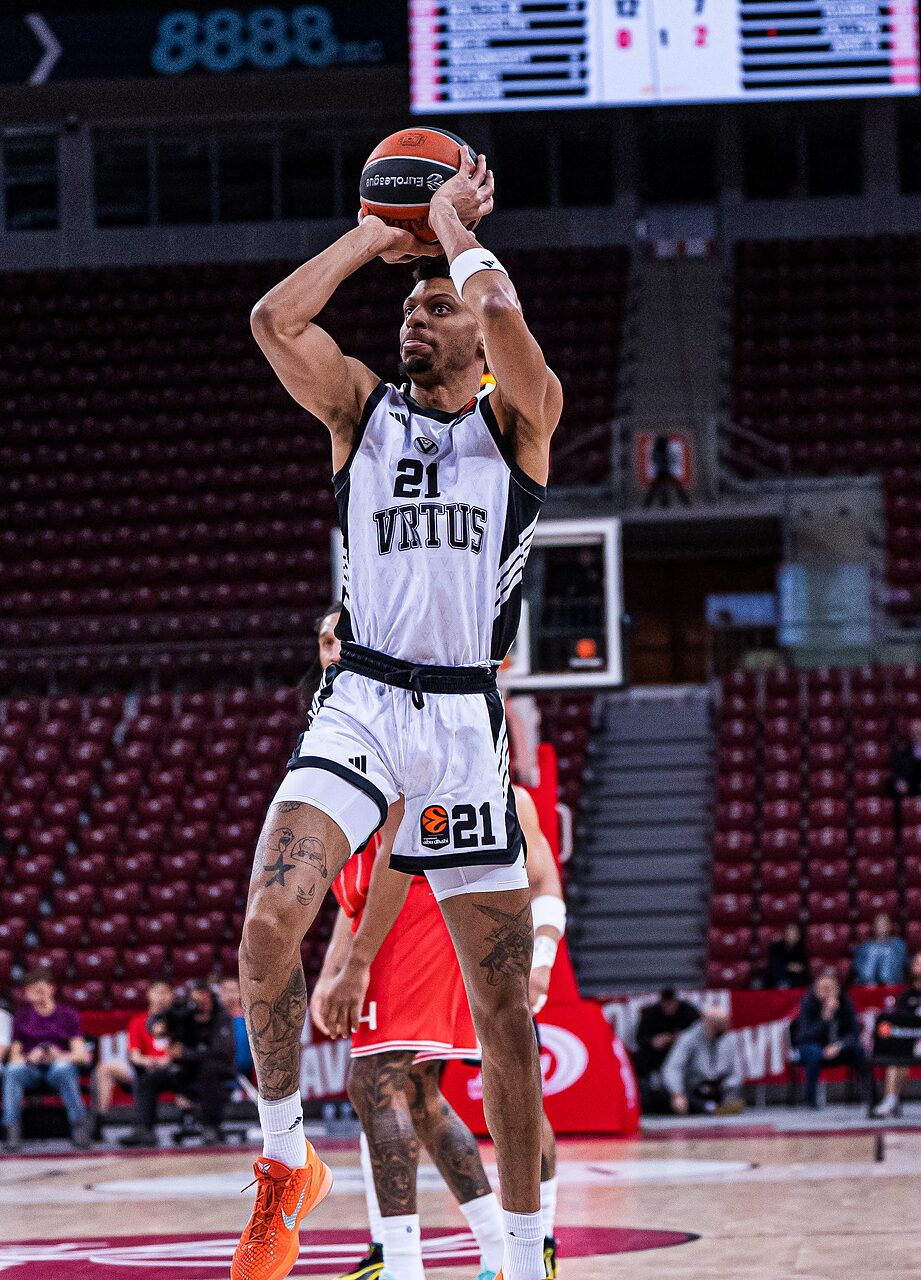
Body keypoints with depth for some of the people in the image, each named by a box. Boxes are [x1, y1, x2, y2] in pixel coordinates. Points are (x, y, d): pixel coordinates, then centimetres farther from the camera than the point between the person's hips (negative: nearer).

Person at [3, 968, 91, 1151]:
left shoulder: (68, 1014, 10)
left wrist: (61, 1057, -21)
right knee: (13, 1070, -34)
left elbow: (79, 1053, 2)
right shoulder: (21, 1017, 14)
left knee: (62, 1068, -39)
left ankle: (79, 1124, -35)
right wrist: (29, 1058, -17)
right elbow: (14, 1055, 7)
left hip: (62, 1064, -1)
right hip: (31, 1068, 1)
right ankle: (12, 1130, -38)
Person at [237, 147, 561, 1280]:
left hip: (466, 724, -1)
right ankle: (284, 1164, -5)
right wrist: (378, 232, 4)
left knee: (505, 1014, 1)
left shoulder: (520, 421, 5)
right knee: (270, 920, -25)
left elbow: (504, 314, -16)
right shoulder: (362, 409, 12)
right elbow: (274, 318, -5)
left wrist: (454, 226, 1)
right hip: (358, 706, 1)